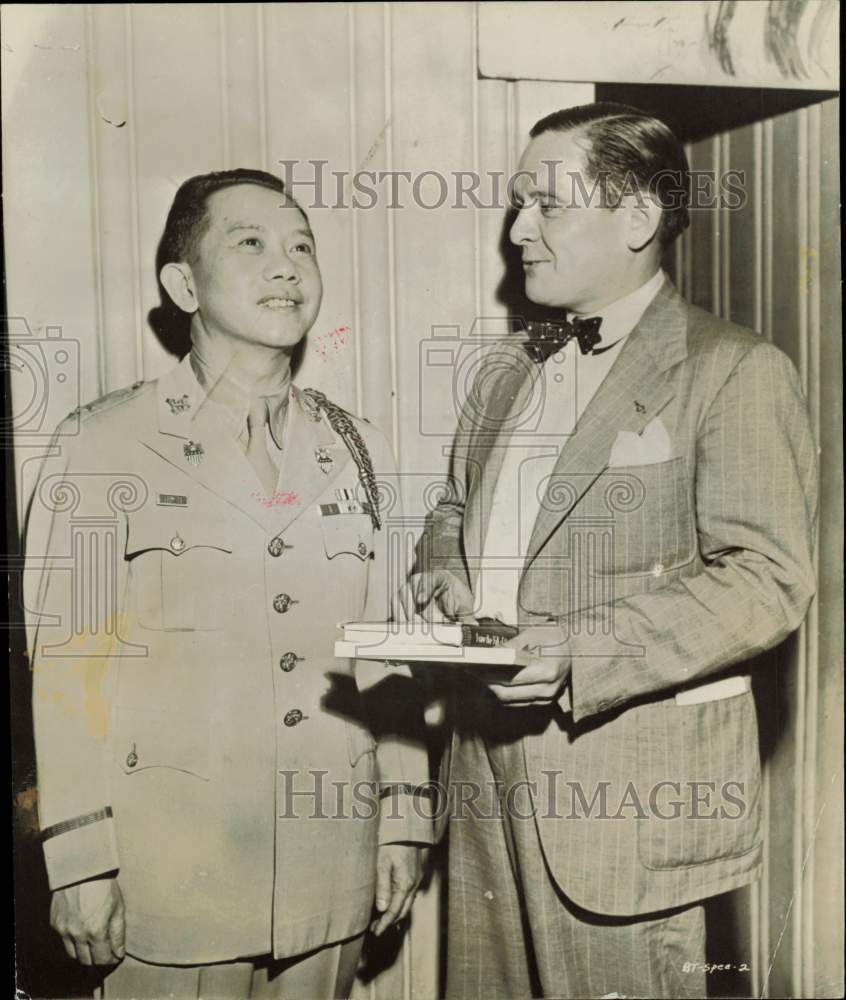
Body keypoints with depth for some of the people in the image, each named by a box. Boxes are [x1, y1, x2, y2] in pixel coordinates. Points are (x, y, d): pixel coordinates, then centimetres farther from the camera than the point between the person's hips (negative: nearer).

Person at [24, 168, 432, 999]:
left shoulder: (357, 453, 5)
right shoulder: (103, 448, -6)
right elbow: (66, 663, -7)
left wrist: (403, 820, 7)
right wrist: (81, 862, -7)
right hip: (172, 871, -3)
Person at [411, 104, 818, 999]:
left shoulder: (735, 371, -8)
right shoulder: (508, 370, 14)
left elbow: (768, 579, -16)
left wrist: (583, 652, -26)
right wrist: (443, 573, 1)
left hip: (627, 785, -6)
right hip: (487, 760, 7)